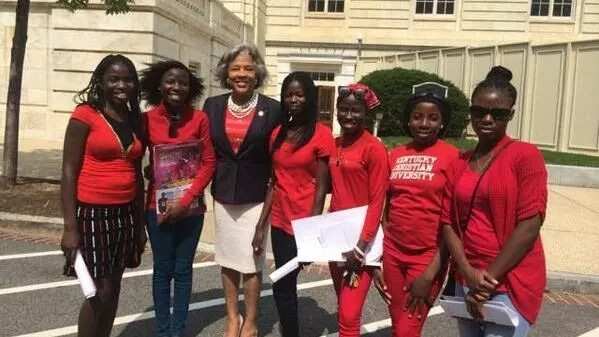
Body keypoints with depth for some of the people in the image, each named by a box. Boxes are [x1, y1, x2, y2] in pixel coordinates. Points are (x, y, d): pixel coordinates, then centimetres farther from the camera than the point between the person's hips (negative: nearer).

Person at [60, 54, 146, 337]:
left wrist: (140, 223, 12)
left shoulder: (135, 121, 9)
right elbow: (68, 172, -10)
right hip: (93, 214, -5)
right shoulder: (85, 115, -7)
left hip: (125, 215, 5)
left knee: (113, 288, 13)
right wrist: (70, 227, -15)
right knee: (99, 292, -2)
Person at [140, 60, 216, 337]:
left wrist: (185, 200, -11)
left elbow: (208, 162, -4)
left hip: (191, 206, 0)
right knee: (163, 269, 8)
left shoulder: (199, 119, -4)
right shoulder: (148, 119, -3)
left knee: (183, 269, 9)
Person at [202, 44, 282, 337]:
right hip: (223, 194, 3)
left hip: (256, 196, -3)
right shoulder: (213, 105, 1)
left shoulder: (272, 109, -7)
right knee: (227, 258, 13)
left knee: (251, 261, 2)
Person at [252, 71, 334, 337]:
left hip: (303, 224, -6)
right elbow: (274, 183, 9)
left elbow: (321, 188, -11)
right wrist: (261, 226, 6)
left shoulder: (321, 134, -9)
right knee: (286, 286, 16)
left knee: (282, 286, 0)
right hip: (279, 223, 6)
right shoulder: (278, 134, 8)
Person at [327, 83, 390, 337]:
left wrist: (361, 246, -17)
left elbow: (377, 202, -14)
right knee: (343, 308, 18)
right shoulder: (335, 145, 8)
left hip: (361, 238, -7)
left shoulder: (374, 148, -13)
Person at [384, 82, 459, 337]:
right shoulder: (395, 155, 5)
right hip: (393, 252, 5)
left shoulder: (452, 158, -10)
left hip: (428, 256, -4)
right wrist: (378, 253, 6)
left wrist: (431, 273, -14)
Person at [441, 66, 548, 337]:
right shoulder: (458, 163, 8)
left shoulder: (526, 155, -8)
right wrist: (468, 273, -11)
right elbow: (448, 223, 3)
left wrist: (490, 277, -14)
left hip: (512, 283, -5)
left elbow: (530, 224, -14)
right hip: (466, 281, 5)